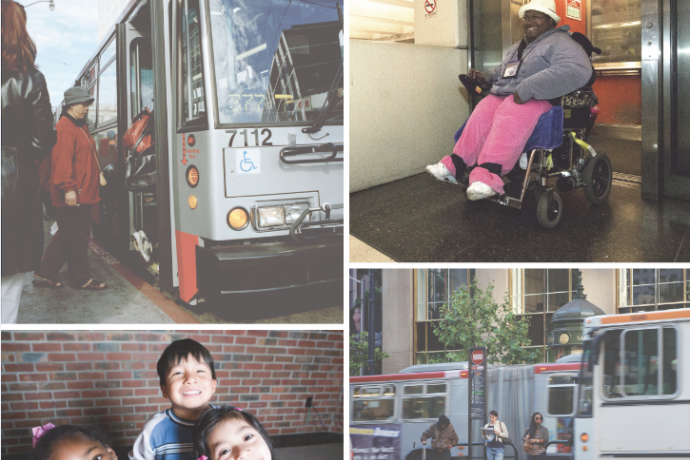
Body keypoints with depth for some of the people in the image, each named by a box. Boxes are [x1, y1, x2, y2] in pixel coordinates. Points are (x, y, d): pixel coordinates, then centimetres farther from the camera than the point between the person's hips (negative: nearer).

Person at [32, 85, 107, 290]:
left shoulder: (80, 127, 20)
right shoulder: (65, 129, -14)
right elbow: (62, 160, -23)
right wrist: (68, 188, -27)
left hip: (82, 194, 11)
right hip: (73, 196, -11)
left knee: (66, 235, 14)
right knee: (78, 237, -3)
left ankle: (44, 274, 19)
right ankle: (81, 279, 6)